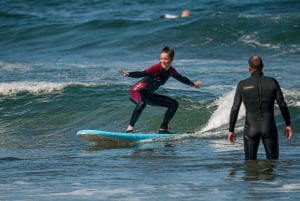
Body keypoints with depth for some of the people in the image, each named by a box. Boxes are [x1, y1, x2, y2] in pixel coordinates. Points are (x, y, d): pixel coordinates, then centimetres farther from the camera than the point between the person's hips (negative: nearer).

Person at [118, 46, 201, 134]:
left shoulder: (171, 71, 0)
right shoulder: (157, 68, -22)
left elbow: (181, 78, 20)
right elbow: (142, 74, -34)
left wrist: (193, 84, 35)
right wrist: (128, 74, -50)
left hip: (148, 95, 8)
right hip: (137, 91, -8)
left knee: (174, 104, 9)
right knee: (142, 103, -42)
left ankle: (163, 129, 12)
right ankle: (130, 128, -38)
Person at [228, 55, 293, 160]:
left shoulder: (242, 85, -6)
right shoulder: (272, 82, -5)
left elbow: (235, 109, -6)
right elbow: (282, 105, -2)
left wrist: (231, 130, 3)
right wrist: (288, 124, 11)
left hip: (251, 129, 0)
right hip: (269, 127, 0)